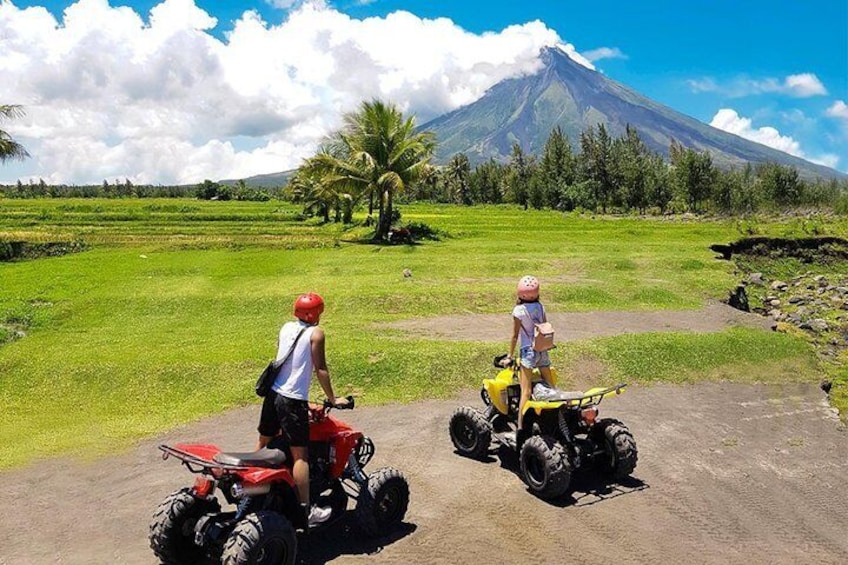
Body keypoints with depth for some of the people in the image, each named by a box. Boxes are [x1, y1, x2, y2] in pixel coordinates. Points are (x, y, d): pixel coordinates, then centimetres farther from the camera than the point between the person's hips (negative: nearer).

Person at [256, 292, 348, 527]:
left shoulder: (285, 327, 10)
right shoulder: (315, 333, -9)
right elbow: (320, 369, -10)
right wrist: (332, 399, -3)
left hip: (273, 393, 7)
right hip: (293, 399, -7)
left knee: (263, 443, 22)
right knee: (300, 455, -4)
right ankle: (306, 510, -2)